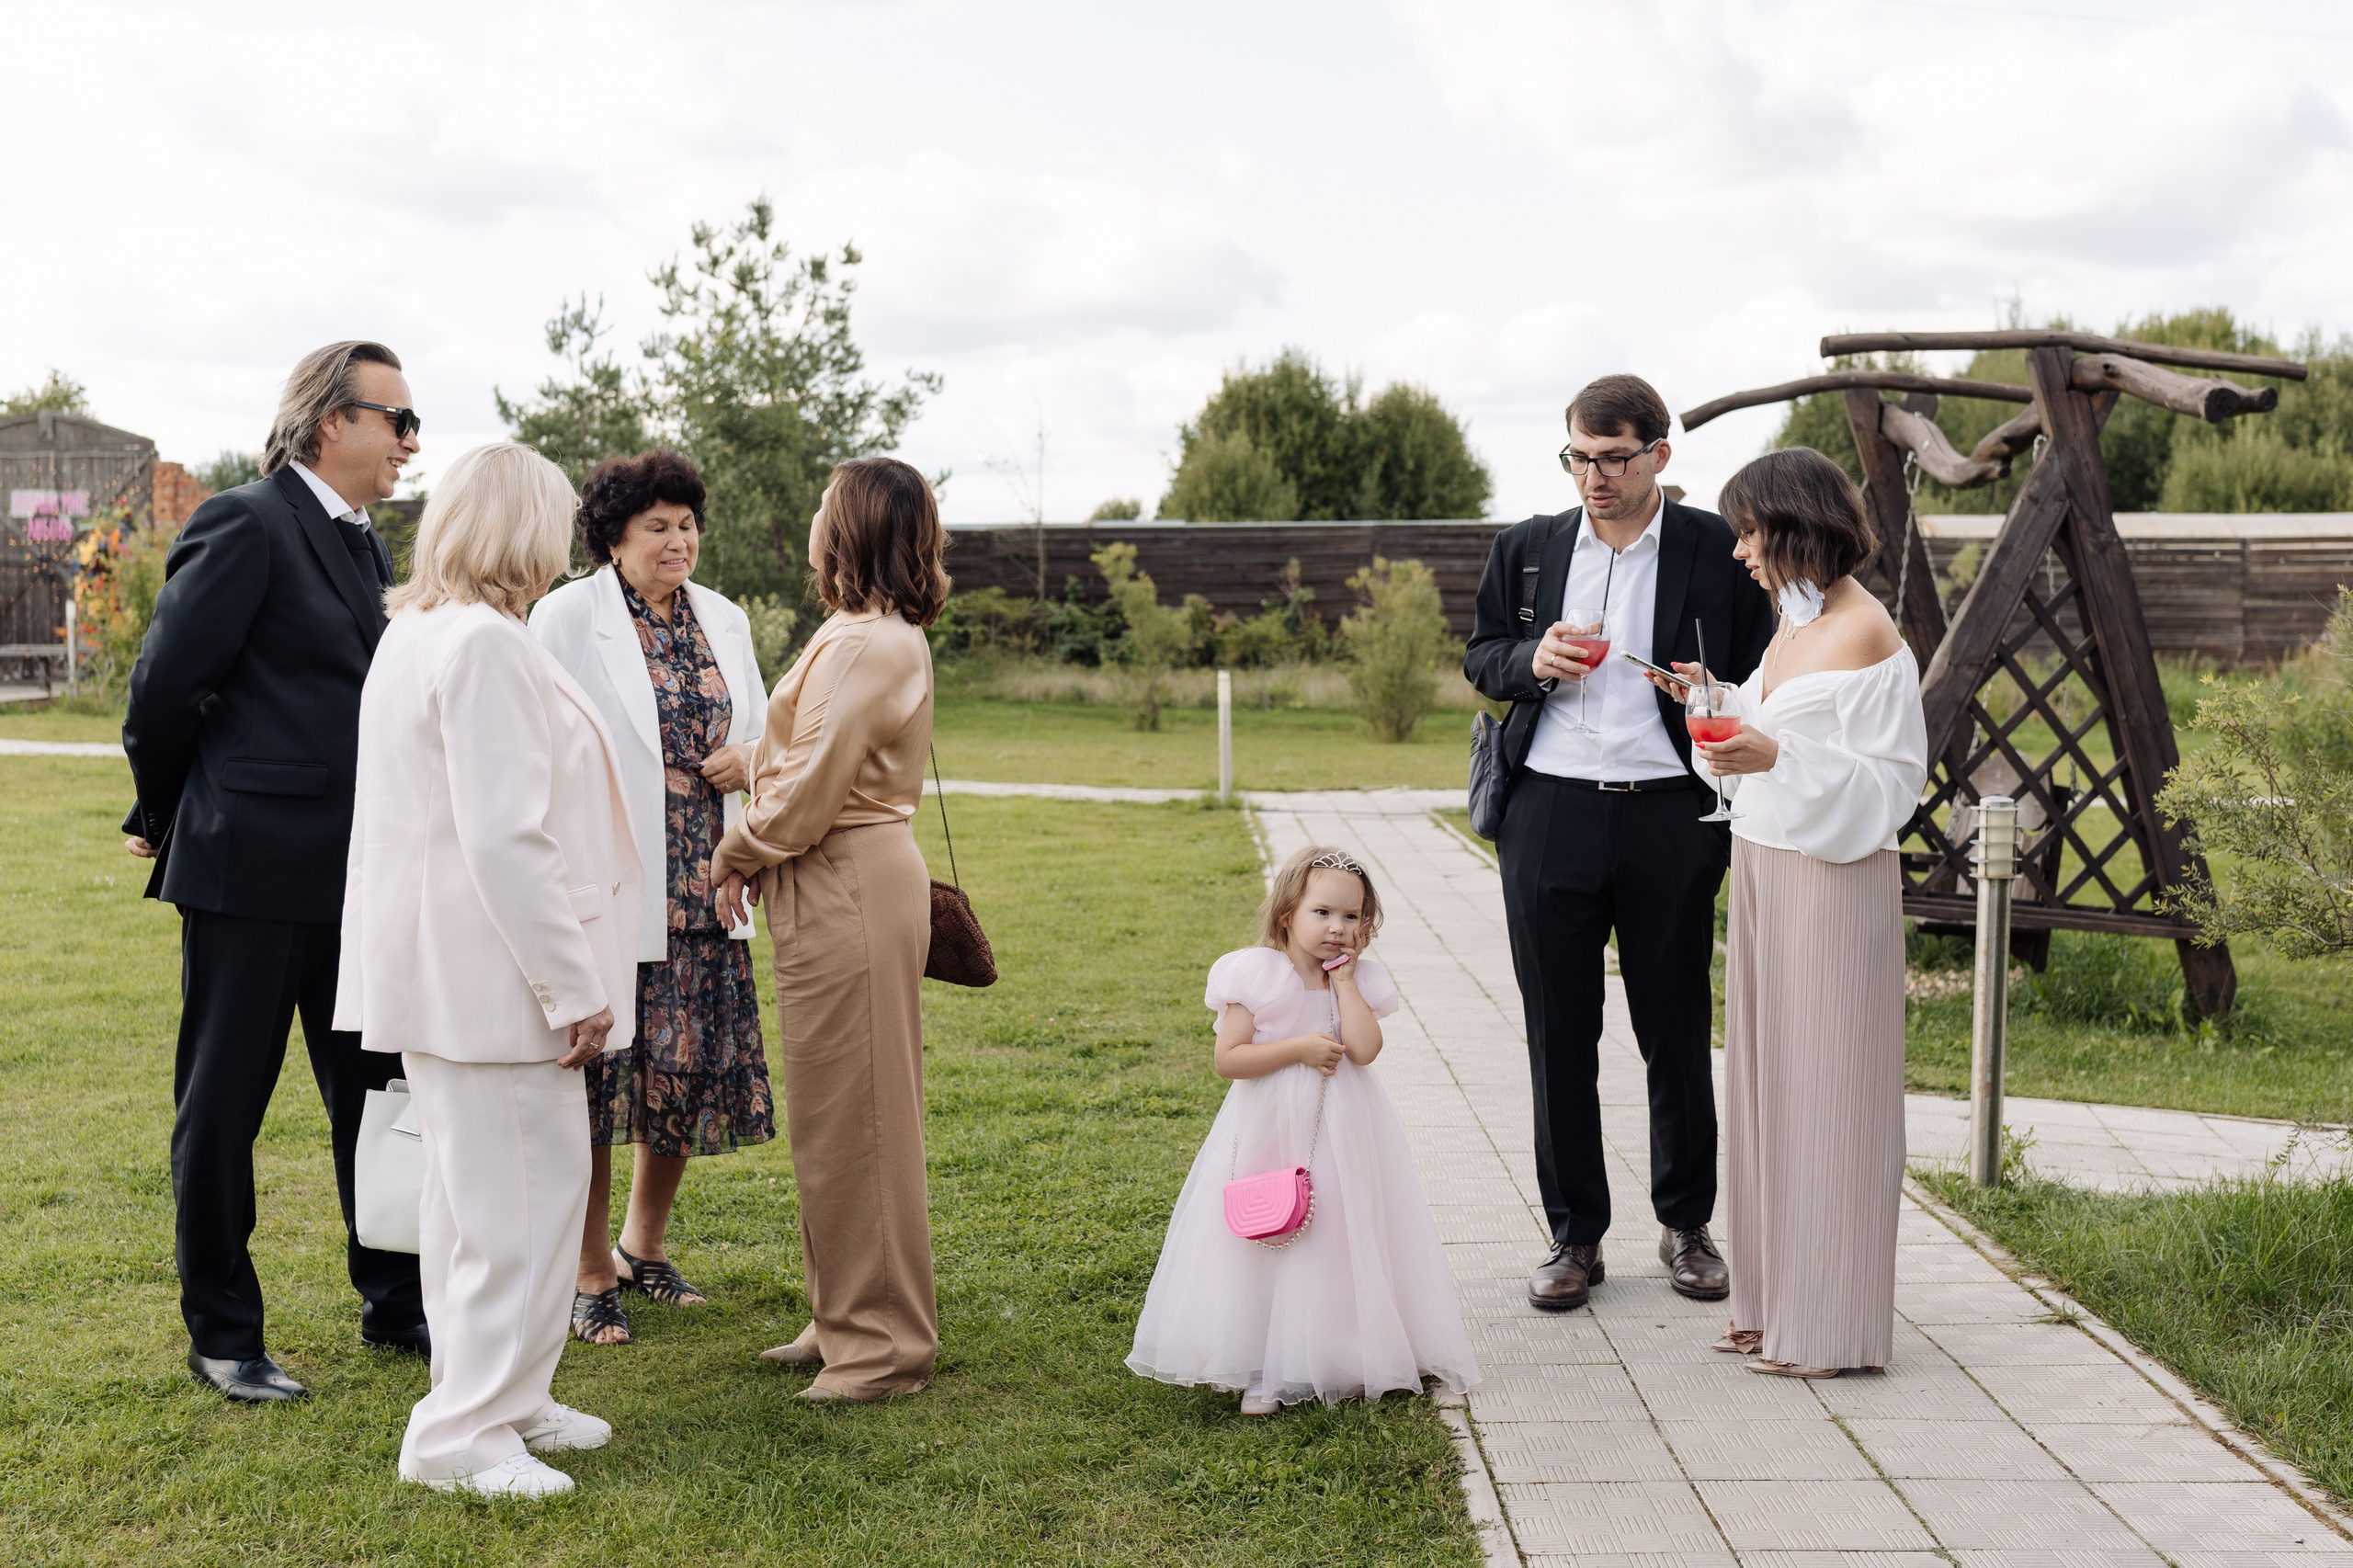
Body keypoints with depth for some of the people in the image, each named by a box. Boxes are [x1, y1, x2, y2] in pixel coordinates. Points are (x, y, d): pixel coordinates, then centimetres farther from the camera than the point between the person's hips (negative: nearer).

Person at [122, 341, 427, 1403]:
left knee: (376, 1096, 14)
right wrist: (161, 820, 1)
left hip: (356, 872, 8)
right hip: (251, 871, -8)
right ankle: (222, 1335, 18)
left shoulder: (365, 547, 13)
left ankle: (395, 1305, 28)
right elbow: (165, 687, -10)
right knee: (221, 1106, 6)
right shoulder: (243, 526, -12)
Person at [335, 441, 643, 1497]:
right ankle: (464, 1431, 4)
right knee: (520, 1196, -4)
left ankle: (503, 1398, 30)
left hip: (442, 974, 11)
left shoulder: (414, 633, 15)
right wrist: (573, 987, -19)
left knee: (477, 1191, 18)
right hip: (493, 976, -11)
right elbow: (506, 840, -24)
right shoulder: (484, 644, -19)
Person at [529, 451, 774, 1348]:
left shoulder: (723, 622, 12)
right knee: (595, 1075, 0)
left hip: (703, 895, 6)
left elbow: (759, 731, 22)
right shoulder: (567, 617, -5)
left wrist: (748, 760, -2)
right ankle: (591, 1273, 14)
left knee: (692, 1070, 10)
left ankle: (645, 1245, 31)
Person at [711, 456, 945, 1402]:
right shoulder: (868, 634, 16)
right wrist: (757, 808, 5)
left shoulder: (870, 646, -18)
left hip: (850, 892, -10)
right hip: (833, 887, 10)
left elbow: (812, 787, -19)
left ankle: (882, 1344, 8)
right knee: (833, 1117, 16)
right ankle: (848, 1320, 27)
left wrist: (737, 852, -4)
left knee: (851, 1118, -2)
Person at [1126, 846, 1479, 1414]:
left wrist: (1343, 978, -12)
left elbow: (1364, 1048, -14)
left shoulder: (1359, 979, 2)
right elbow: (1227, 1058, -14)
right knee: (1266, 1246, 0)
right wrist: (1299, 1049, -19)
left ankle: (1343, 1360, 21)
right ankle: (1263, 1372, 10)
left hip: (1343, 1131, 3)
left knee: (1341, 1241, 7)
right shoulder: (1256, 973, -10)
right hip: (1271, 1131, -3)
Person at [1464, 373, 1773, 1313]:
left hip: (1668, 816, -2)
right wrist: (1533, 662, -5)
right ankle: (1575, 1235, 17)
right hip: (1549, 816, 2)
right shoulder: (1526, 548, 10)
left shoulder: (1717, 550, 2)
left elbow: (1759, 677, 7)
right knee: (1559, 1034, 5)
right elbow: (1480, 656, 15)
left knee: (1677, 1030, 7)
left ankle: (1686, 1223, 25)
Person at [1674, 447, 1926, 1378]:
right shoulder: (1795, 620, 12)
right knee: (1768, 1083, 13)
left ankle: (1831, 1326, 9)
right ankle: (1775, 1301, 24)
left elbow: (1888, 784, -17)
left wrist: (1775, 756, -26)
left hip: (1831, 884, -9)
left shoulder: (1864, 634, -15)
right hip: (1764, 872, 9)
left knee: (1827, 1091, -1)